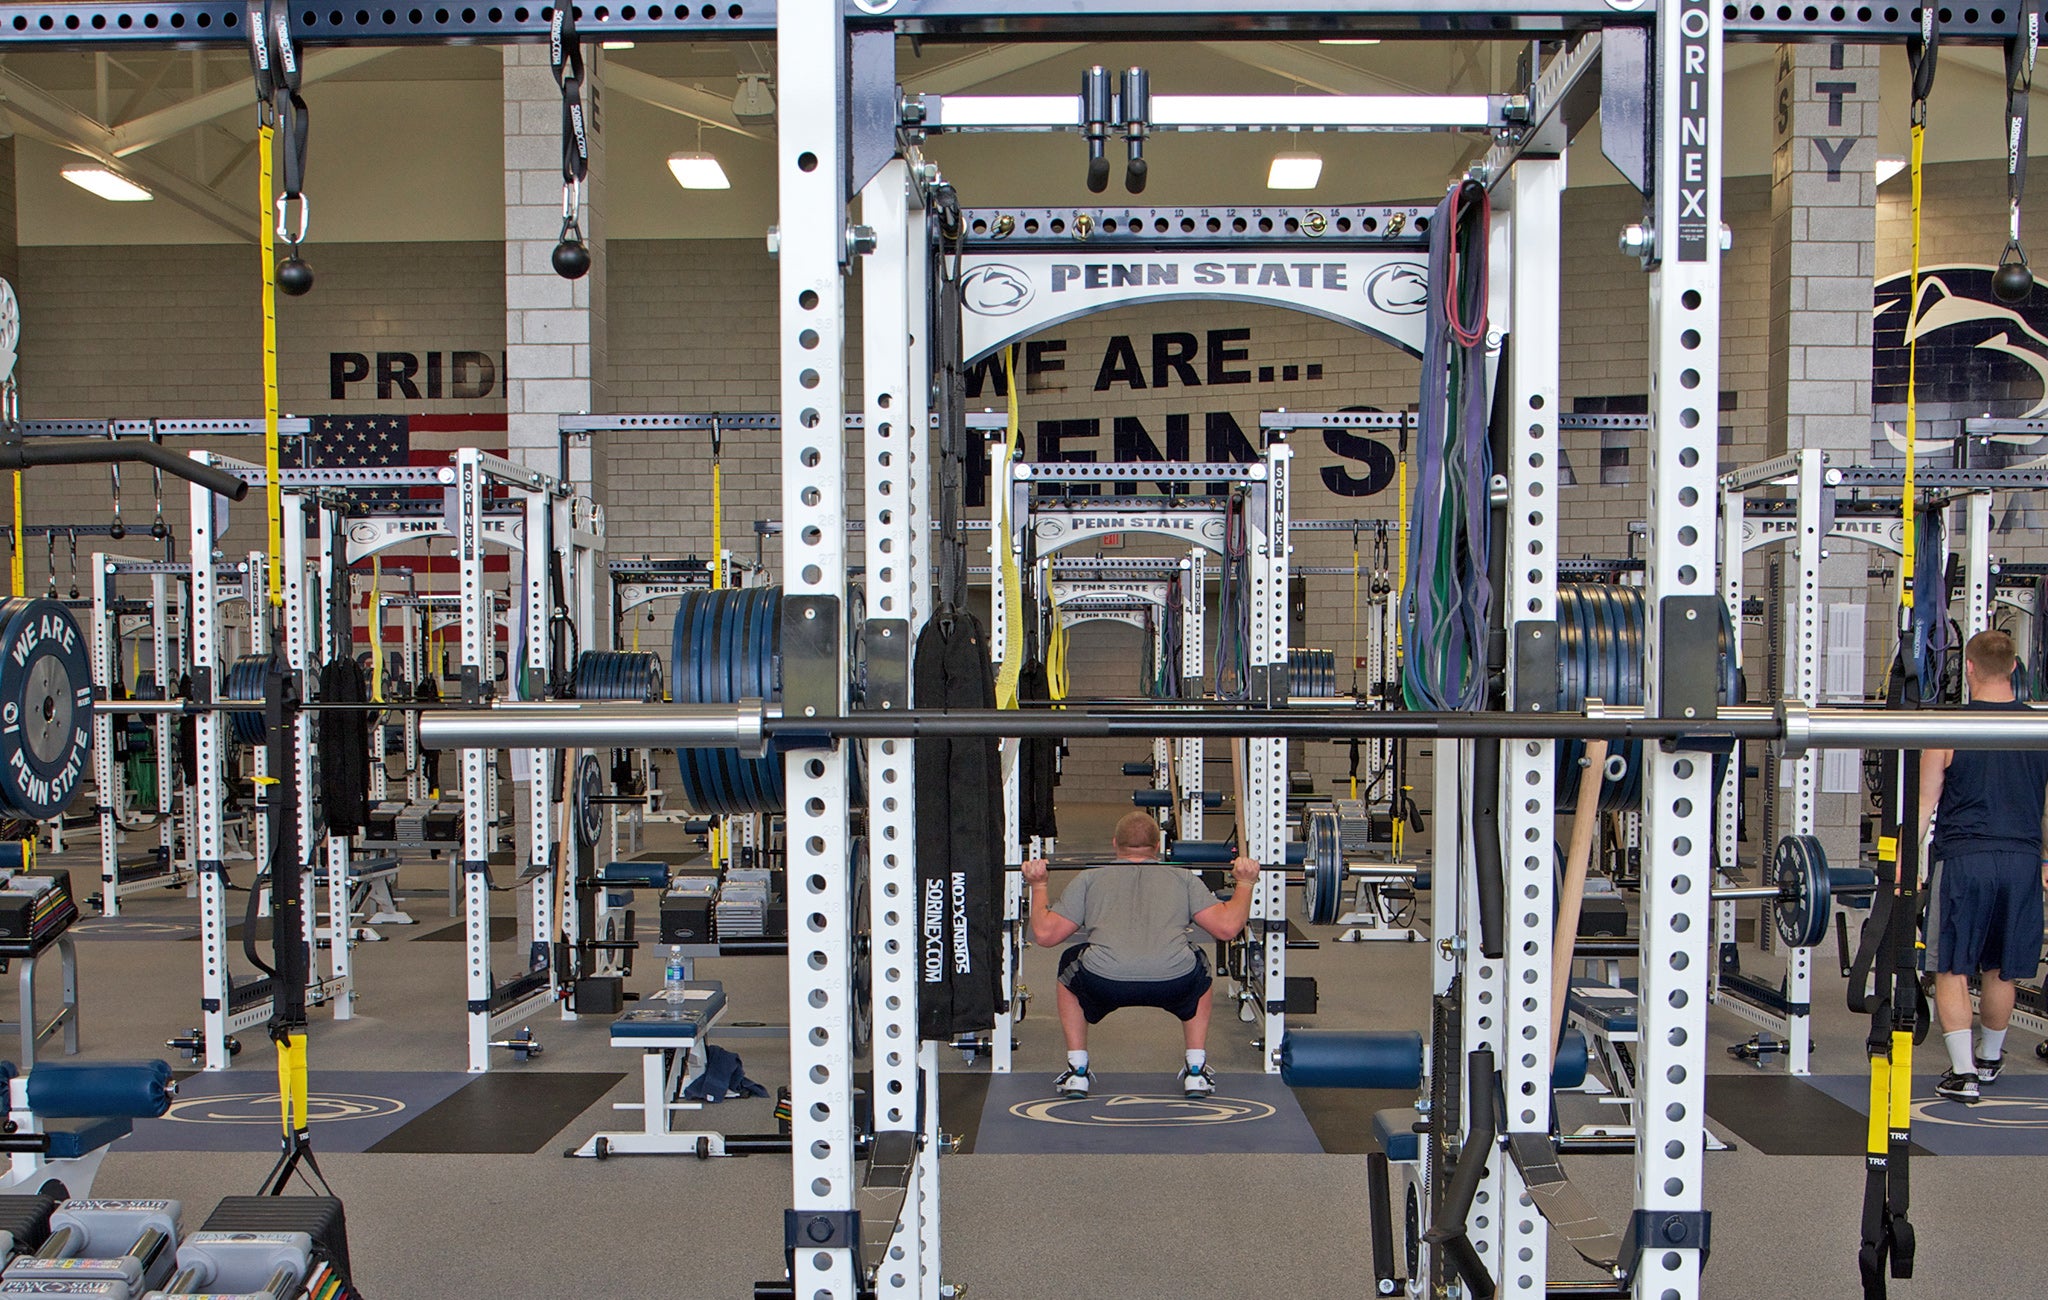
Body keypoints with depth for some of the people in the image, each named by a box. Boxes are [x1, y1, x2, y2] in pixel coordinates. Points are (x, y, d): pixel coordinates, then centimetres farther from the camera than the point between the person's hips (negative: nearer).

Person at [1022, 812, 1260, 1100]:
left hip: (1102, 983, 0)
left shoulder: (1091, 879, 26)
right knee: (1199, 968, 38)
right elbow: (1227, 927, 16)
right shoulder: (1183, 878, 26)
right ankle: (1197, 1071, 30)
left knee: (1070, 965, 36)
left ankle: (1077, 1071, 28)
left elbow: (1045, 934, 22)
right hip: (1176, 983, 1)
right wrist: (1245, 883, 33)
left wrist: (1038, 886, 39)